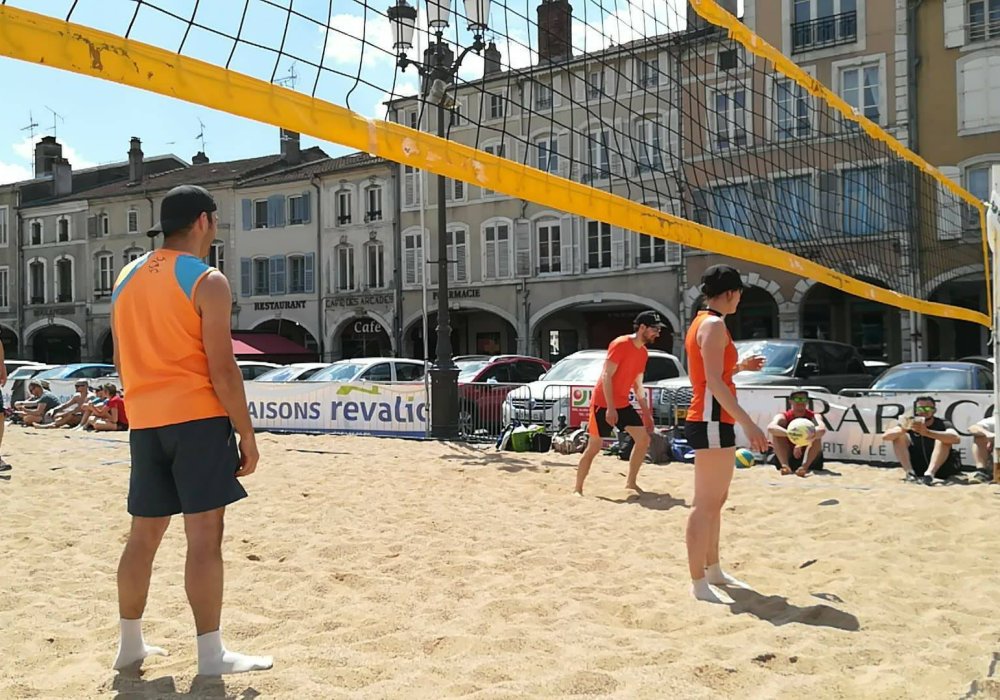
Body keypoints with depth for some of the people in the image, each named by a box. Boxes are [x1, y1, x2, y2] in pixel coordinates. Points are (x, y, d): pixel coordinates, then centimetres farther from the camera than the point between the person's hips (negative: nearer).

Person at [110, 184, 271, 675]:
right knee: (205, 535, -4)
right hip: (198, 418, -7)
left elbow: (123, 361, 17)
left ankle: (130, 643, 25)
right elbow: (221, 369, -14)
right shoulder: (208, 282, -9)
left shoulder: (127, 278, 13)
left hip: (144, 422, 7)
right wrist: (246, 435, -8)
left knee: (144, 534, 15)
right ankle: (211, 654, 1)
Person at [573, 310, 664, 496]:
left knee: (643, 439, 1)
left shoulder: (643, 352, 8)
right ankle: (578, 489, 6)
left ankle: (630, 483, 12)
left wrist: (646, 412, 13)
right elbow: (606, 376, -20)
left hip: (623, 404, 8)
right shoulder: (620, 344, -16)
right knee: (593, 447, -4)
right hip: (603, 403, -8)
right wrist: (610, 408, -24)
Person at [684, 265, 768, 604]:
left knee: (716, 501, 17)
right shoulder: (714, 324, -13)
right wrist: (748, 424, -25)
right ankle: (699, 583, -2)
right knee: (706, 504, -7)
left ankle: (713, 570, 27)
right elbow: (714, 382, -22)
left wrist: (740, 366, 27)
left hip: (708, 421, 11)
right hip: (712, 422, -11)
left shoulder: (701, 322, 17)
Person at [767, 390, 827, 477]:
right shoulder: (783, 417, -7)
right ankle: (785, 465, -38)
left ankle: (804, 466, -42)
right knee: (777, 432, -21)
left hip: (810, 459, 0)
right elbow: (770, 428, -33)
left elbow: (822, 429, -32)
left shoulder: (813, 417, -6)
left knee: (816, 435, -23)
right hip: (786, 457, 0)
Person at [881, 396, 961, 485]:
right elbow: (885, 436, -14)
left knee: (943, 439, -25)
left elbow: (956, 439, -31)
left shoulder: (943, 424, -7)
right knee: (900, 436, -11)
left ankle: (929, 473, -42)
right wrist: (904, 429, -35)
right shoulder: (910, 423, 1)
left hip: (941, 468, -3)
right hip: (916, 467, 3)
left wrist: (927, 432, -44)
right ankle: (909, 472, -28)